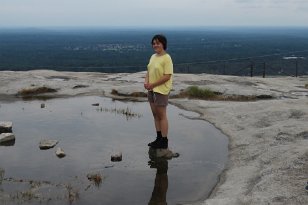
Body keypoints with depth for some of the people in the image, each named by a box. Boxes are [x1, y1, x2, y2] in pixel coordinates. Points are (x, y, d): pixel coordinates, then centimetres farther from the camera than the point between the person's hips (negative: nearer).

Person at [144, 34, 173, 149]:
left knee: (162, 115, 0)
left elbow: (167, 76, -20)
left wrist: (152, 84, -19)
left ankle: (164, 141, 9)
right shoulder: (153, 56, 10)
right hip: (151, 90, 8)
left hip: (161, 90, -8)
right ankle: (158, 138, 25)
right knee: (155, 115, 14)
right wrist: (146, 81, -4)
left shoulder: (166, 58, -15)